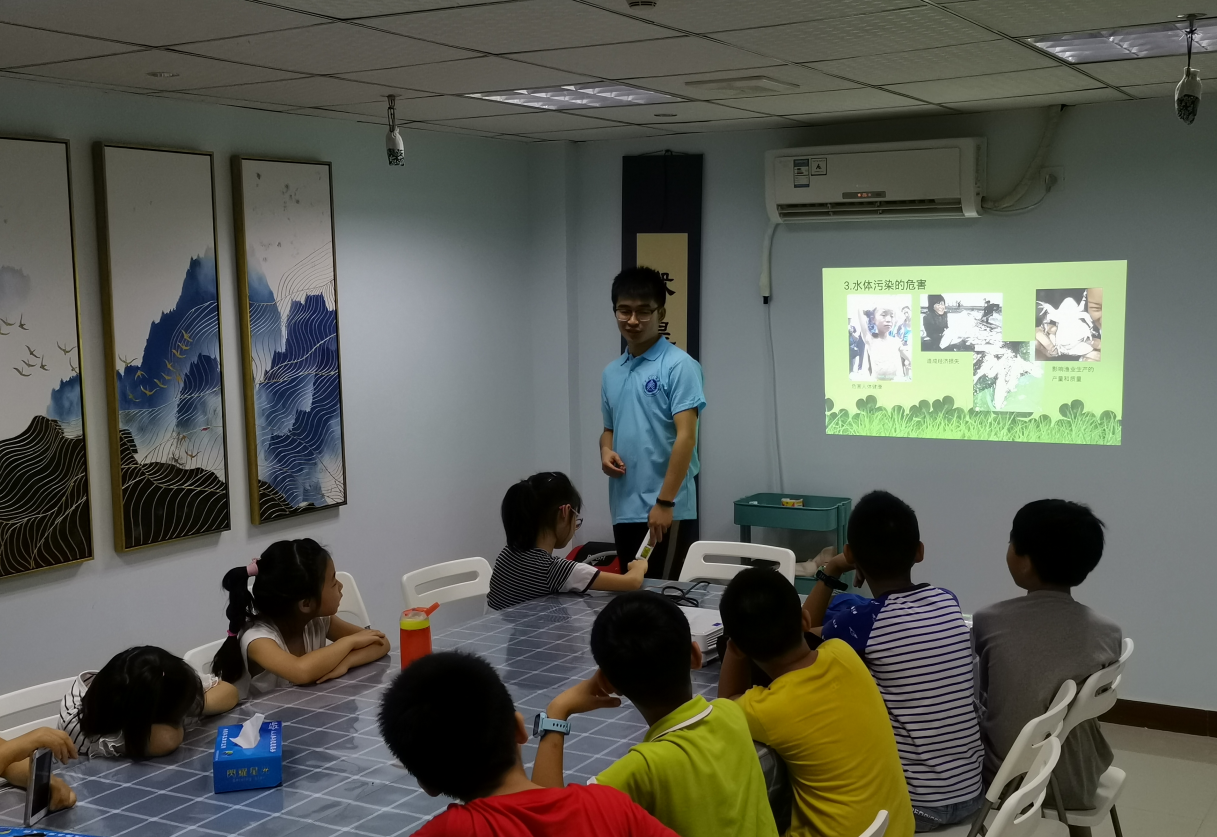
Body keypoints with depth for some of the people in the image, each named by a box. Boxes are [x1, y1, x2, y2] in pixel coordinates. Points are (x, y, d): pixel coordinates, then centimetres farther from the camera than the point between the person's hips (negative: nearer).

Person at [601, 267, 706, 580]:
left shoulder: (679, 366, -8)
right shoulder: (611, 373, 13)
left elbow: (686, 436, -15)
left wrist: (664, 501, -20)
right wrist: (606, 452, 0)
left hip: (668, 511, -7)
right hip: (624, 510, 7)